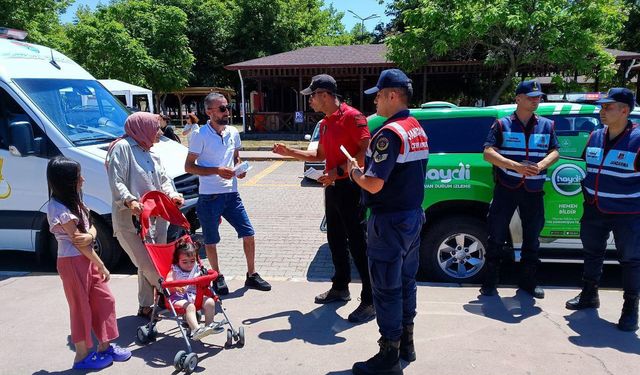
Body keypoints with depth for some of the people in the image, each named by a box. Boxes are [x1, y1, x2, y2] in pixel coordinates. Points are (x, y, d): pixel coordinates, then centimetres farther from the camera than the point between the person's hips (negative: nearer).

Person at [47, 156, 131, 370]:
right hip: (72, 262, -8)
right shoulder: (59, 209, -18)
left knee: (105, 300, 11)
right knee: (81, 308, 3)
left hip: (87, 259, 8)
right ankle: (82, 356, 17)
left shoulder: (72, 201, 10)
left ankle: (104, 346, 24)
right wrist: (102, 266, -11)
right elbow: (78, 242, -17)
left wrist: (90, 235, -17)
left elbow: (91, 227, 8)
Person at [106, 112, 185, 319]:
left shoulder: (151, 154, 21)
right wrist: (130, 200, -31)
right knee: (147, 263, -12)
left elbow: (164, 180, 22)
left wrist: (172, 195, 2)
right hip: (131, 219, -8)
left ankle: (146, 306, 23)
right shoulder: (122, 147, -7)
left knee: (153, 263, 11)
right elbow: (116, 182, -15)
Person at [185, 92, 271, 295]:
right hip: (209, 196, -4)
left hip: (231, 194, 5)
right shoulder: (201, 136, -10)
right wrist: (217, 170, -18)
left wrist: (240, 168, -2)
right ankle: (218, 277, 28)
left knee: (248, 234, 4)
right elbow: (188, 166, -8)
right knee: (211, 240, 9)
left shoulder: (233, 133, 6)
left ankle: (251, 275, 21)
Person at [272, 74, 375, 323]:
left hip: (350, 187, -9)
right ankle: (340, 288, 32)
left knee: (357, 243, -7)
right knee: (335, 240, 17)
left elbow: (366, 151, -20)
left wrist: (339, 171, -22)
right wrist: (288, 152, 19)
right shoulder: (325, 124, 15)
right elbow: (319, 156, 24)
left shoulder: (351, 116, -13)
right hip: (332, 187, 9)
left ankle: (370, 301, 0)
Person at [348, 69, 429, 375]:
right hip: (413, 215, 10)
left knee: (386, 289, 1)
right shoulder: (417, 130, 10)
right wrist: (364, 168, 13)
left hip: (389, 222, -10)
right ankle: (406, 343, 33)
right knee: (405, 282, 19)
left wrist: (354, 171, -6)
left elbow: (374, 184, -26)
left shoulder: (390, 133, -21)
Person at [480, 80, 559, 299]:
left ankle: (528, 282, 26)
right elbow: (488, 153, -8)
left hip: (533, 191, 4)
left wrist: (540, 166, -16)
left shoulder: (546, 125, 10)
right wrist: (516, 166, -21)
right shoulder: (502, 125, 0)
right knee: (496, 236, -1)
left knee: (532, 237, 11)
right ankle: (490, 284, 9)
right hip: (506, 188, -3)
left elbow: (555, 152, 7)